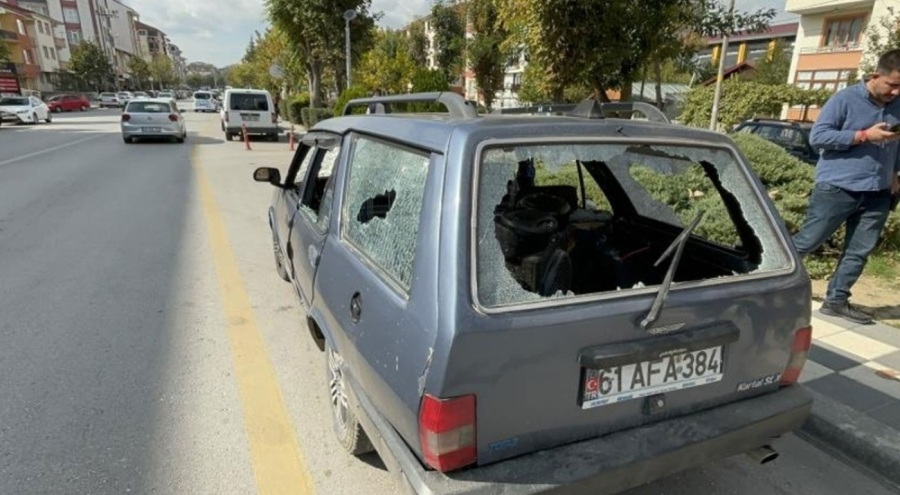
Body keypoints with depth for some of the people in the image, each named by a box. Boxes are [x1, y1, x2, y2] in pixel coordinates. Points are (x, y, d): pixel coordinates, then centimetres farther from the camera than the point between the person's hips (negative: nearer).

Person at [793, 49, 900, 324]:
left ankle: (837, 301, 16)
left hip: (877, 193, 6)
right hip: (837, 188, -6)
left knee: (859, 252, 7)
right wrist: (864, 135, -18)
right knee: (805, 243, -2)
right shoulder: (845, 99, -8)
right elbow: (817, 136, -13)